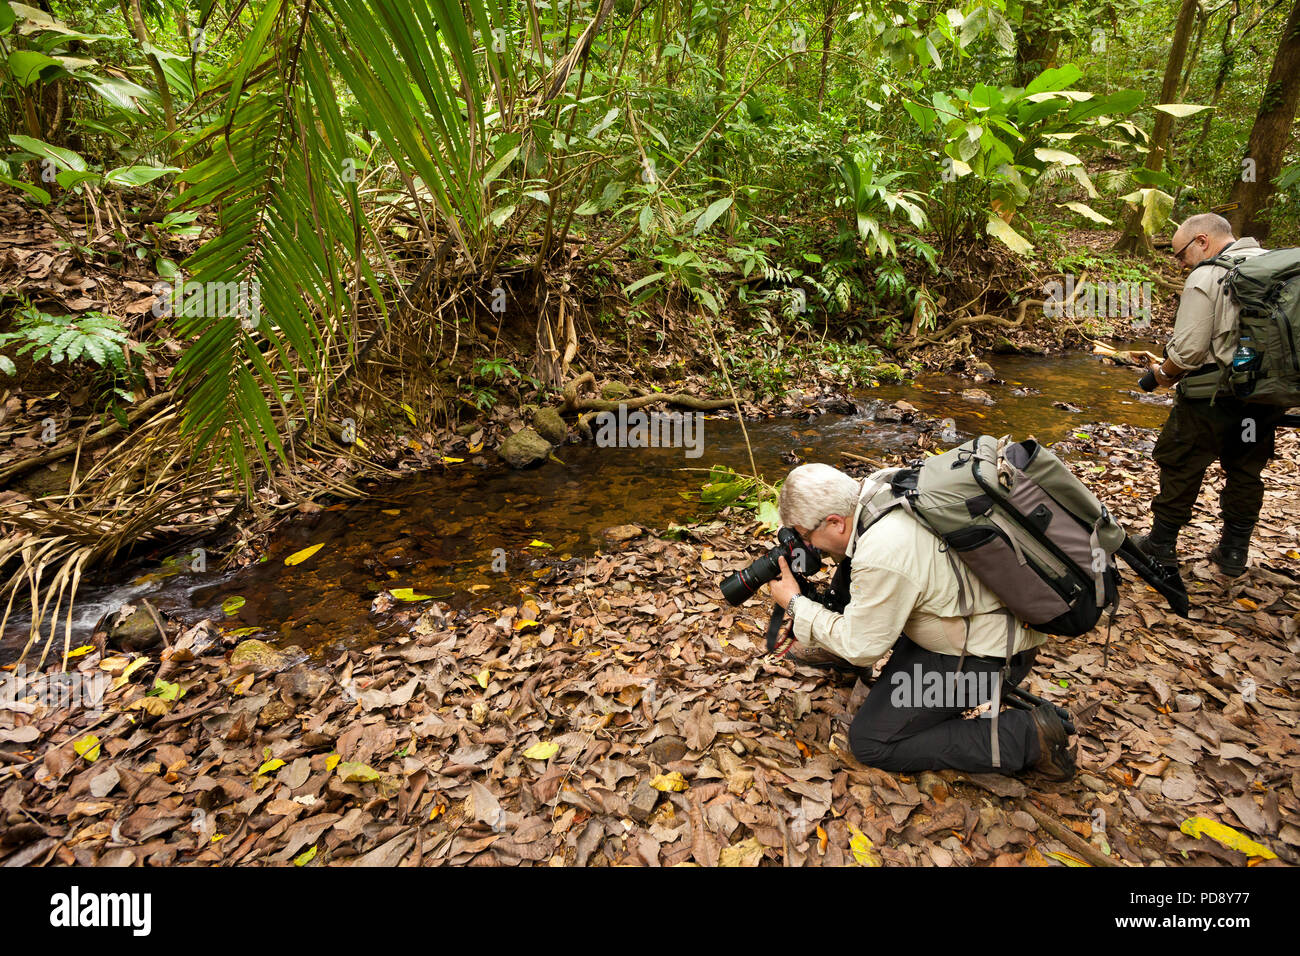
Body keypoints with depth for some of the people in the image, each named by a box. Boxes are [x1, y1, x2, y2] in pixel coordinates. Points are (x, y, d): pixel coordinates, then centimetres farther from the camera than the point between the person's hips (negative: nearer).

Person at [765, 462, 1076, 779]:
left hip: (988, 656, -9)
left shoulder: (881, 557, -32)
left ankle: (1026, 737, -5)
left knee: (869, 742, -4)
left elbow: (861, 648, -17)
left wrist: (795, 603, -9)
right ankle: (833, 645, 34)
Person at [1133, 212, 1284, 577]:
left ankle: (1161, 546, 17)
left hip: (1211, 397, -7)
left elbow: (1189, 349, -21)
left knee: (1180, 467, 7)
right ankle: (1234, 553, 27)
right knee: (1246, 472, 17)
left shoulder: (1206, 278, -16)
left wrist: (1164, 373, -2)